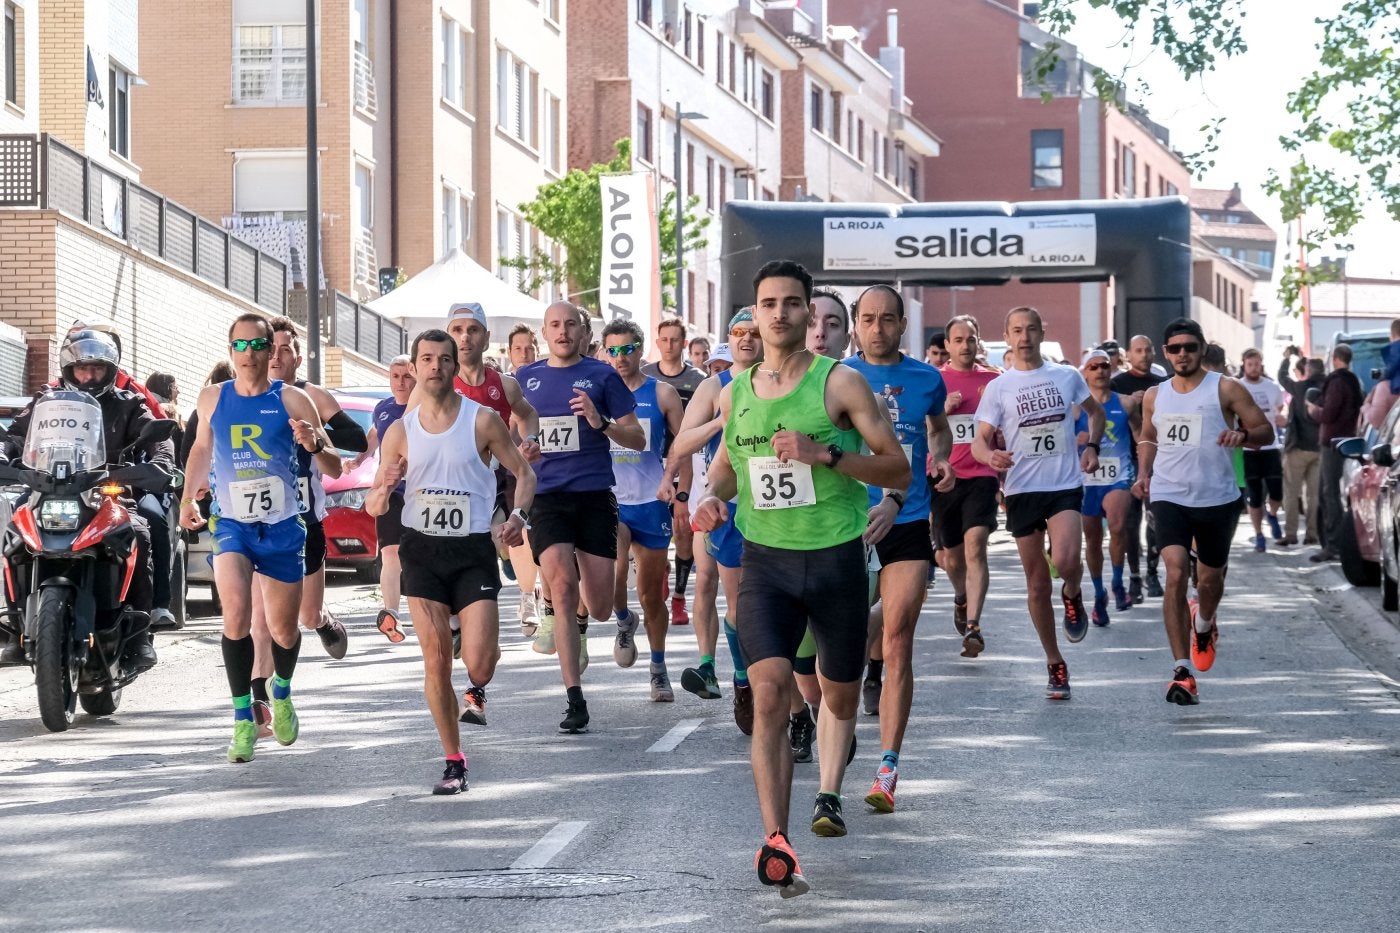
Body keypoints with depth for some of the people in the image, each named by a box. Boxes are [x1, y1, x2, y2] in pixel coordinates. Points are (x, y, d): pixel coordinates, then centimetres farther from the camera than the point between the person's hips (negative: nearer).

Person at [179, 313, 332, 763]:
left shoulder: (291, 400, -4)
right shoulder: (213, 398, 4)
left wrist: (314, 441, -25)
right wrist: (189, 497, 12)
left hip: (282, 527, 0)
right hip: (230, 524, 0)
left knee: (284, 629, 9)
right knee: (236, 615, -23)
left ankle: (282, 694, 41)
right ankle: (243, 719, -16)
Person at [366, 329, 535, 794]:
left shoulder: (483, 420, -1)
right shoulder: (400, 431, 6)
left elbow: (523, 472, 4)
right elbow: (373, 507, 9)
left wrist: (518, 515, -15)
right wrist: (385, 490, -15)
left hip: (473, 550, -2)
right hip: (422, 551, 2)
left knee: (478, 661, -15)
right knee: (436, 660, -2)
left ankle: (475, 691, 24)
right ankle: (454, 763, 11)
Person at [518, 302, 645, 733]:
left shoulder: (601, 376, 3)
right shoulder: (526, 379, 11)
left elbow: (638, 439, 4)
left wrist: (600, 422, -14)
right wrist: (520, 450, -1)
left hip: (594, 495, -1)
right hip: (545, 497, 1)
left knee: (598, 603, -3)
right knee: (562, 586, -16)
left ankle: (578, 622, 38)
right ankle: (574, 700, -14)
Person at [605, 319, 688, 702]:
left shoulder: (662, 393, 2)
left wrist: (682, 498, -4)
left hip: (651, 502, 0)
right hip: (608, 501, 0)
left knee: (652, 595, 7)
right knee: (612, 572, -26)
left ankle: (658, 669, 23)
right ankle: (624, 621, 6)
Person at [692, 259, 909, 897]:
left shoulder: (839, 383, -6)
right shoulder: (735, 392, 6)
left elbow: (898, 469, -8)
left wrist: (825, 453, -21)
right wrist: (714, 496, 2)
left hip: (837, 558, -1)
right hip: (765, 560, 1)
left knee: (840, 693, 13)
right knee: (769, 690, -17)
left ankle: (829, 793, 41)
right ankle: (776, 843, -22)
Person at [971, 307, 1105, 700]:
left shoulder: (1067, 377, 5)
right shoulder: (998, 387, 2)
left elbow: (1095, 411, 23)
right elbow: (980, 440, -1)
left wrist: (1092, 446, 5)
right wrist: (990, 455, -25)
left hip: (1066, 486, -1)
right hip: (1022, 490, 1)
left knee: (1065, 560, -26)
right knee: (1037, 584, 5)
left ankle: (1073, 595, 11)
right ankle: (1055, 665, 17)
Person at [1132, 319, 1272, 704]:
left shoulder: (1225, 389, -2)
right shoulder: (1154, 397, 9)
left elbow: (1265, 431, -1)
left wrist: (1242, 434, -23)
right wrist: (1144, 473, 8)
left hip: (1218, 499, -1)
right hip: (1169, 497, 1)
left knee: (1210, 579, 15)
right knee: (1176, 574, -19)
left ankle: (1204, 624, 53)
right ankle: (1182, 671, -21)